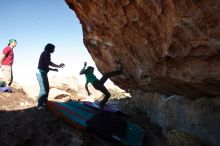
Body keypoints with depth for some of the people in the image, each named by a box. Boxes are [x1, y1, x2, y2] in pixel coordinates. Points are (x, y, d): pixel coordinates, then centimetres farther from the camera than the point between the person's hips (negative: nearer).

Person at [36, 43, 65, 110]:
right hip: (41, 73, -10)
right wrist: (58, 66, -10)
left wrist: (53, 69, 15)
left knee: (46, 89, 13)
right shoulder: (46, 53, -9)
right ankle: (40, 105, -4)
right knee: (43, 89, -10)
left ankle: (43, 103, 21)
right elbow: (49, 63, -19)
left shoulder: (46, 54, 19)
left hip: (43, 73, 10)